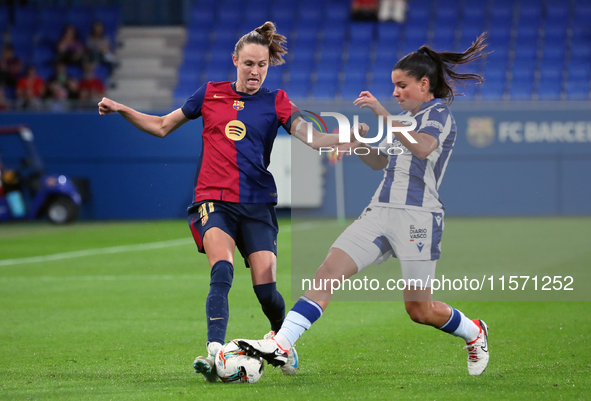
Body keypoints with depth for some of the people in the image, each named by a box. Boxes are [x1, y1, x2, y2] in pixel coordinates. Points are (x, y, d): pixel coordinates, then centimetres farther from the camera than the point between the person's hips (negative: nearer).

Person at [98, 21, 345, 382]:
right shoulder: (210, 94, 9)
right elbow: (162, 126, 18)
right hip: (213, 200, 0)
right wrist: (121, 110, 7)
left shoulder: (275, 102, 6)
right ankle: (215, 354, -37)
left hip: (257, 203, 0)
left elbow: (312, 138, -9)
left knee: (265, 287, -8)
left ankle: (282, 338, 25)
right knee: (222, 271, -26)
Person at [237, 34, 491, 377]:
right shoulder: (406, 118, 21)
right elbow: (379, 162, 31)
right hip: (381, 212, 7)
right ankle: (281, 345, -22)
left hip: (418, 217, -7)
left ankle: (474, 333, 29)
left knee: (420, 311, -1)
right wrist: (361, 142, 11)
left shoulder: (438, 113, -4)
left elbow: (423, 148, -26)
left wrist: (383, 114, -30)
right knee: (329, 271, -12)